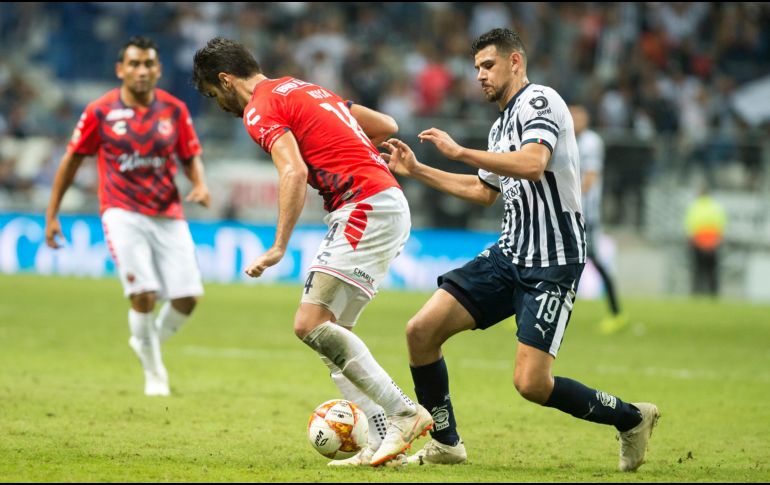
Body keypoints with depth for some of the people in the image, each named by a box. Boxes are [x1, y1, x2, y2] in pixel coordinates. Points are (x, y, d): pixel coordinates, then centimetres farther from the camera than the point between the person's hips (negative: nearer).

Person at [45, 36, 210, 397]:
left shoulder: (174, 110, 4)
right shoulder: (100, 112, -2)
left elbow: (191, 157, 13)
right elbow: (71, 161, 6)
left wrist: (200, 186, -9)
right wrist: (51, 215, 7)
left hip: (168, 215, 3)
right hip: (123, 214, -3)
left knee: (187, 297, -6)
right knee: (143, 293, -18)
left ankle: (151, 340, 26)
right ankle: (154, 371, 3)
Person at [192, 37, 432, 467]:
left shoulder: (260, 107, -5)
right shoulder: (303, 88, 23)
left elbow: (294, 173, -21)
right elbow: (386, 125, 26)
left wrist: (279, 247, -23)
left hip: (366, 205, -10)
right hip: (387, 204, 10)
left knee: (312, 324, -14)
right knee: (330, 331, 9)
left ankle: (405, 414, -16)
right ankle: (384, 440, 1)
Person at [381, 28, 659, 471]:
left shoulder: (538, 101, -9)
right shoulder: (502, 124, 20)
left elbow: (533, 164, -28)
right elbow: (484, 191, 34)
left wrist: (460, 151, -22)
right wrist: (416, 170, 31)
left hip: (552, 263, -9)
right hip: (509, 253, 9)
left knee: (532, 384, -16)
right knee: (422, 330, -3)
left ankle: (631, 419, 6)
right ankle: (445, 444, 10)